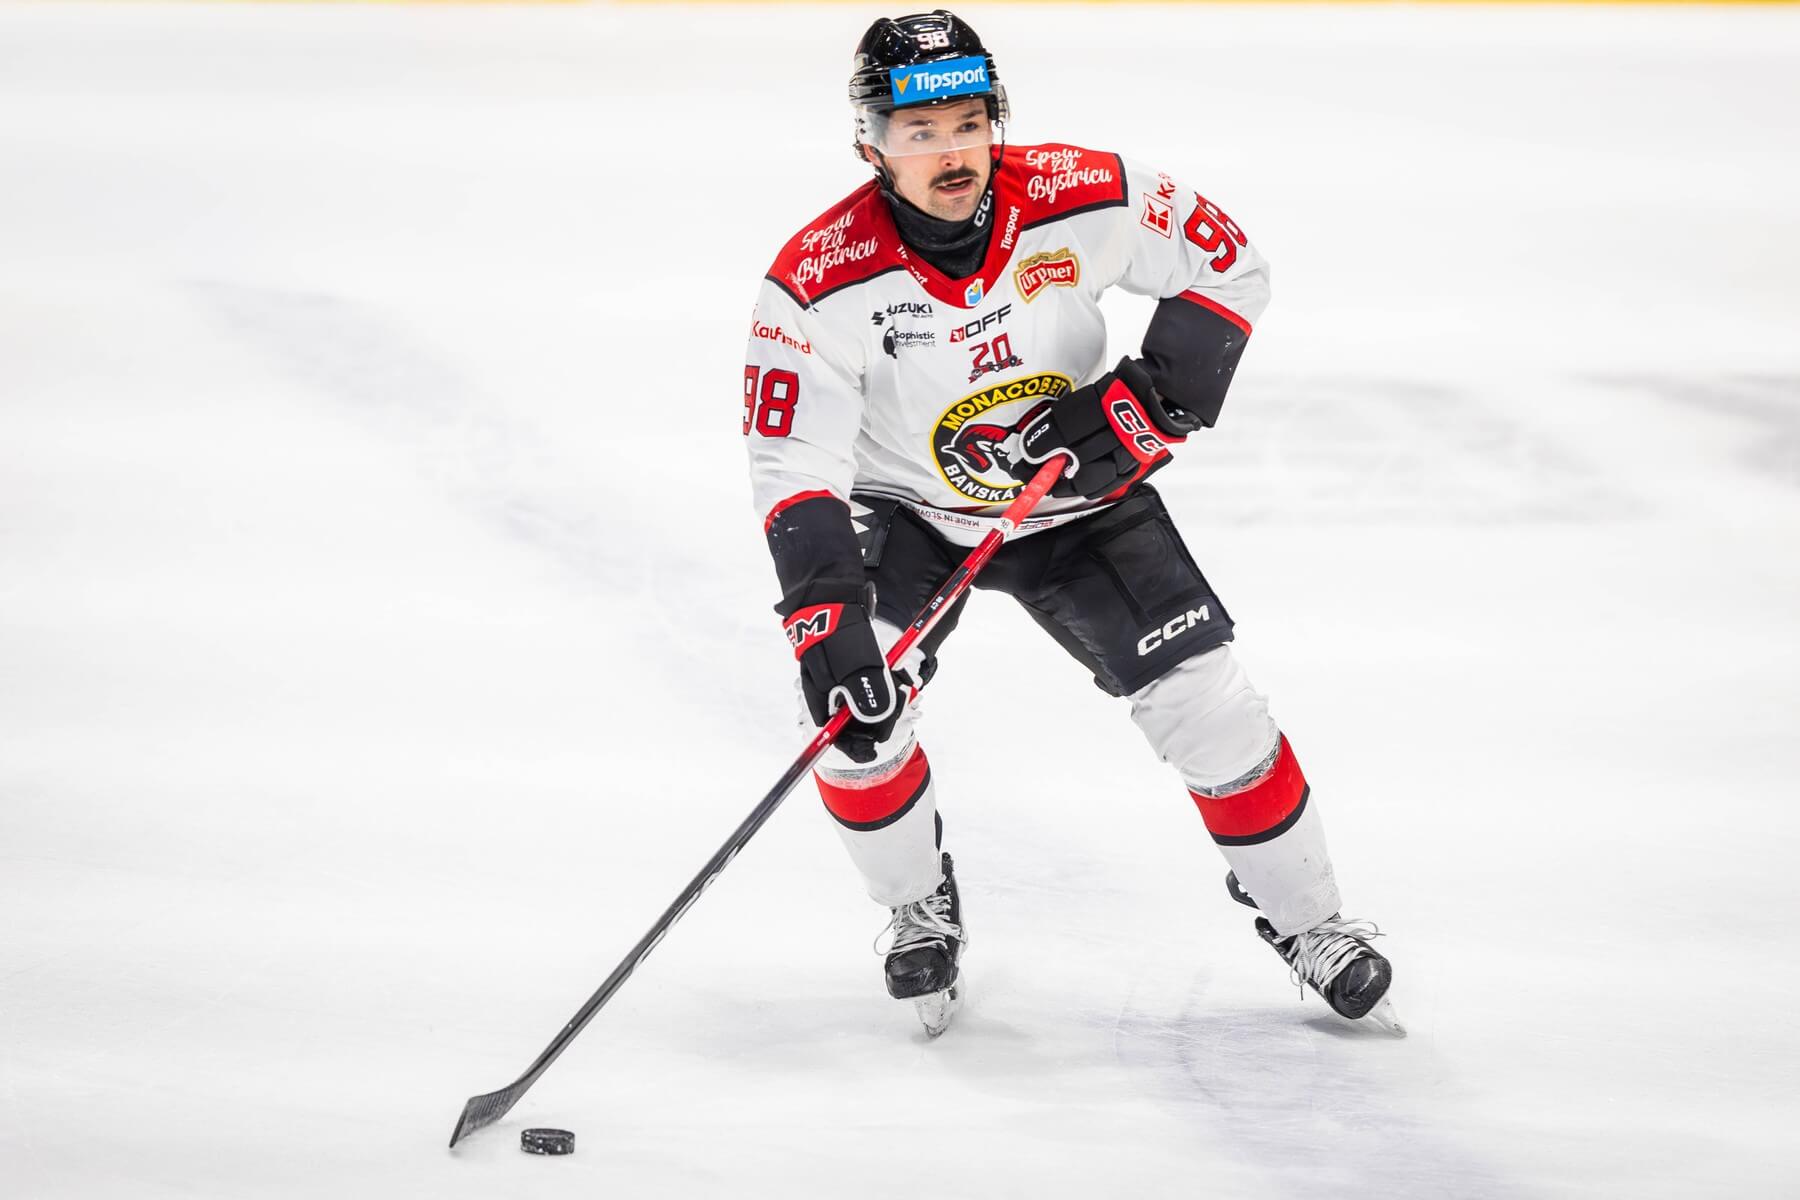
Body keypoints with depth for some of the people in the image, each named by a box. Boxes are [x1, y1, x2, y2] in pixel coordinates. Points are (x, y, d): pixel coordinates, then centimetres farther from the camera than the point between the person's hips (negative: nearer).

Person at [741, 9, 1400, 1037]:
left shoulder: (1085, 200, -23)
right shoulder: (821, 281, -26)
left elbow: (1229, 267, -8)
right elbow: (795, 471, -26)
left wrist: (1148, 403, -19)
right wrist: (827, 628, -37)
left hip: (1079, 498, 1)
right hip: (908, 509, -1)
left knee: (1206, 698, -8)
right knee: (854, 710, -21)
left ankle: (1306, 920, 13)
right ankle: (924, 915, 6)